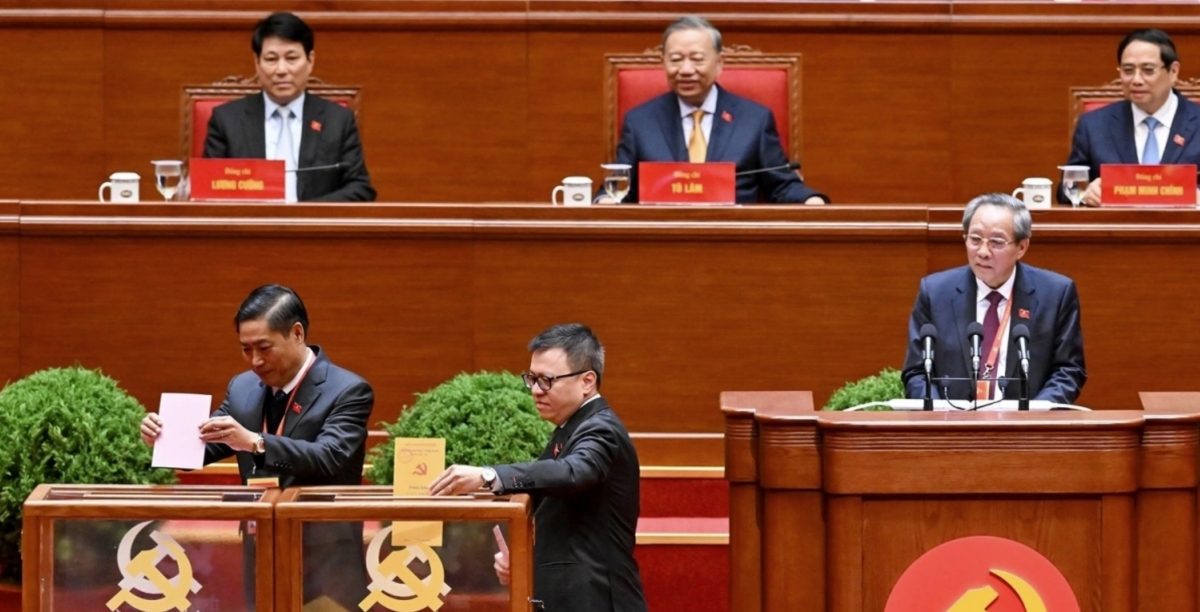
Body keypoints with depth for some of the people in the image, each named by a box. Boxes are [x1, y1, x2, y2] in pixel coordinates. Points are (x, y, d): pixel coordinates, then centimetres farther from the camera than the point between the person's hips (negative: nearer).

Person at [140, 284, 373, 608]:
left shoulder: (347, 391, -11)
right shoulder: (243, 388, 9)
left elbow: (329, 457, -24)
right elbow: (203, 449, 11)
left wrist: (255, 442, -36)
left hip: (325, 562, -6)